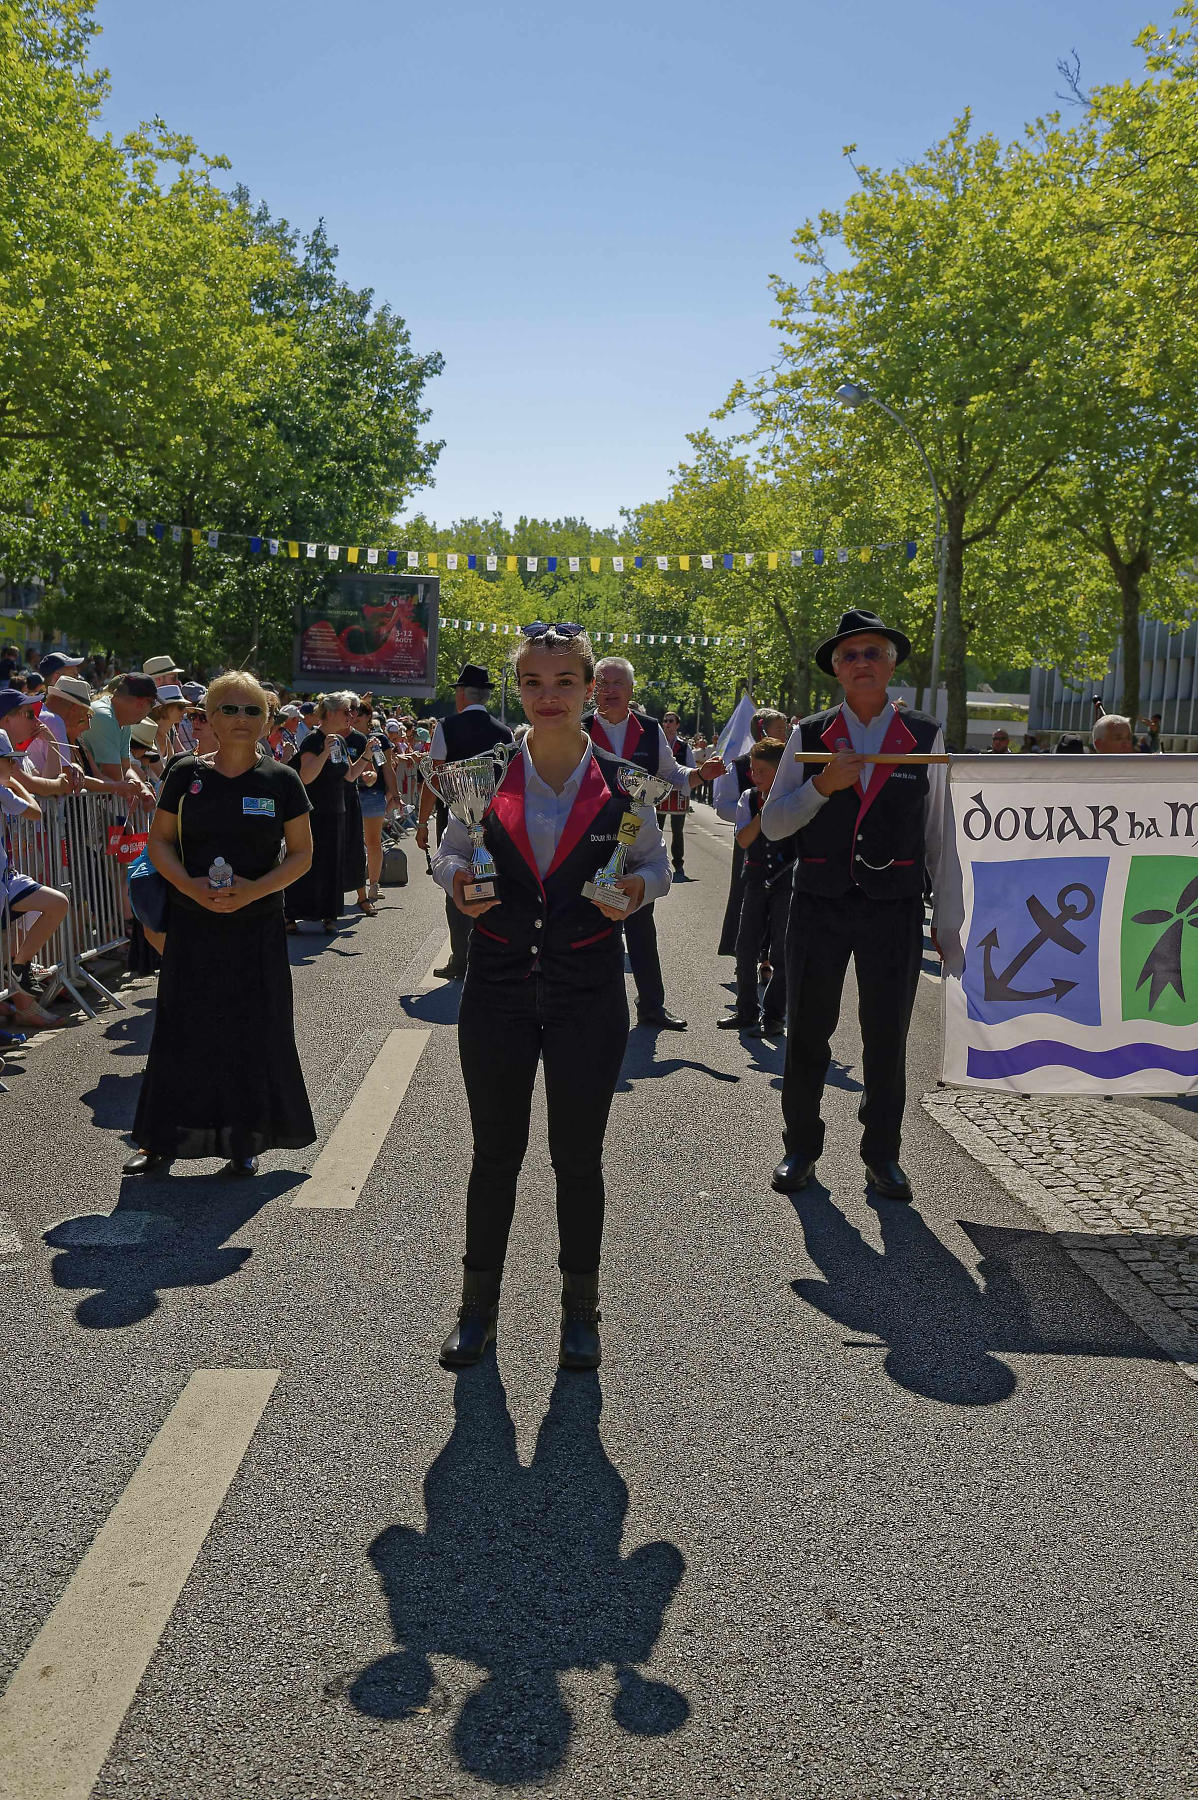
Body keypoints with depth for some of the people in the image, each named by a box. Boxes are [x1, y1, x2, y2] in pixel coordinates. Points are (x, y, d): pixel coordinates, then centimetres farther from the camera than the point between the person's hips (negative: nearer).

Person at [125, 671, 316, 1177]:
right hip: (192, 924, 1)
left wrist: (254, 889, -16)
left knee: (252, 1031, 4)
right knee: (184, 1029, 6)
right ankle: (161, 1139, 19)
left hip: (257, 927, -1)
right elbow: (159, 840, 5)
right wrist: (189, 884, -14)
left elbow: (302, 853, -1)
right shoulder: (187, 774, 2)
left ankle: (245, 1140, 19)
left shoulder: (280, 780, -1)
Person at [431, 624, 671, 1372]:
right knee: (496, 1151, 10)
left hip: (588, 990, -1)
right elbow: (451, 851, 11)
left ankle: (581, 1311, 27)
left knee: (579, 1156, 8)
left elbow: (656, 861, 9)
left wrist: (637, 888, -13)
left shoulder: (622, 782, -2)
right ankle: (479, 1307, 28)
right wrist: (458, 881, -11)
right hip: (498, 984, 1)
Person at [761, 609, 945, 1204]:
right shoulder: (809, 736, 3)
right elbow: (772, 823, 1)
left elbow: (938, 831, 7)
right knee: (806, 1030, 8)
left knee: (887, 1037, 8)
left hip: (895, 908, 0)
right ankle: (800, 1148, 25)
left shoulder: (924, 737, 3)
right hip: (819, 905, 0)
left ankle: (881, 1154, 24)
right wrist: (822, 784, -16)